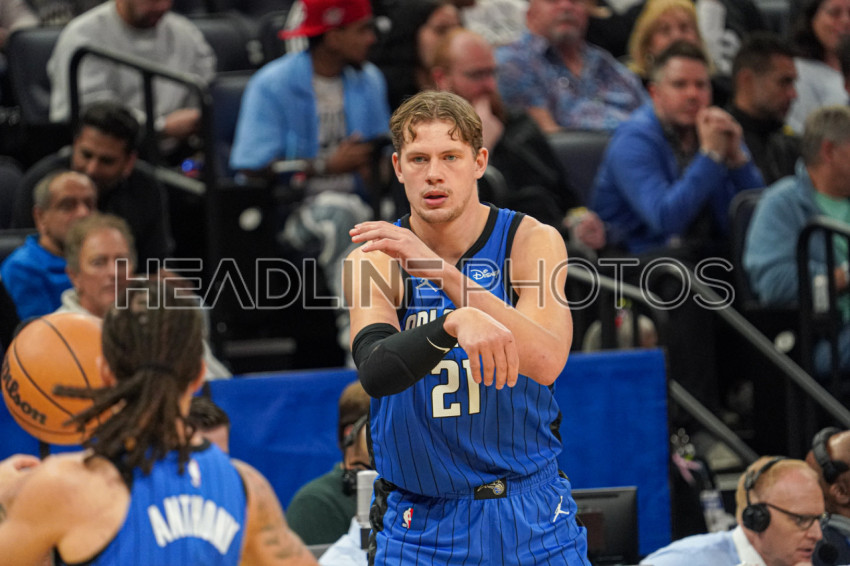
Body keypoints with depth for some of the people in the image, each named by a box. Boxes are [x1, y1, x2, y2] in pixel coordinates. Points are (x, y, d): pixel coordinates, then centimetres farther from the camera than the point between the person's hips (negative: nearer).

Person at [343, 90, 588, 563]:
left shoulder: (532, 241, -7)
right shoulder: (372, 260, -7)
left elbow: (546, 363, -24)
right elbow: (375, 373, -25)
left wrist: (442, 271, -31)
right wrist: (455, 323, -44)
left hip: (532, 518, 0)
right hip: (418, 526, 0)